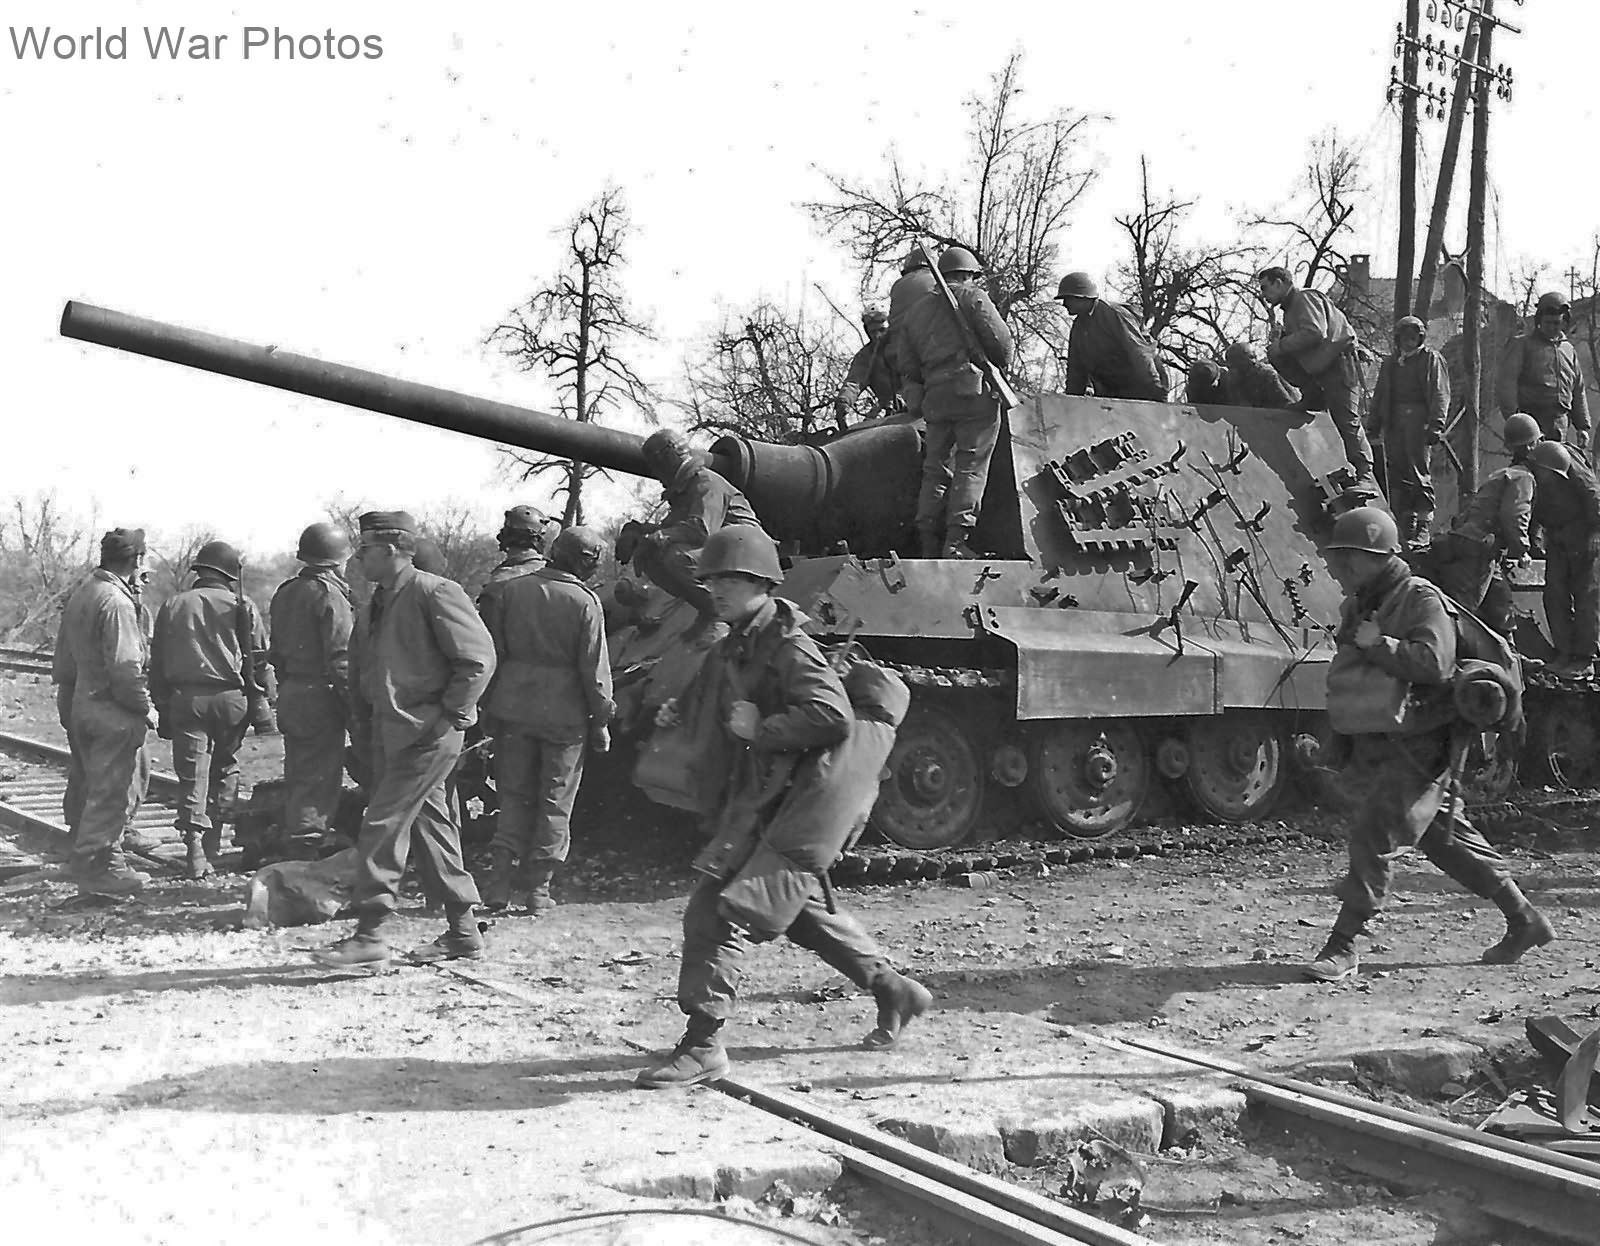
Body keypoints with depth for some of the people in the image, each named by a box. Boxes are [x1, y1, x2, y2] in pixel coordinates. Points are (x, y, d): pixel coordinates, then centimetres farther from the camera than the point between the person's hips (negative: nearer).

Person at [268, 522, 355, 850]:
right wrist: (353, 706, -15)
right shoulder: (330, 595, -13)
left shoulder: (284, 593, 13)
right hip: (321, 697, -8)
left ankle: (293, 839, 23)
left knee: (296, 777, 16)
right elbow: (341, 659, -18)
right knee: (320, 779, -4)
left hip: (289, 696, 9)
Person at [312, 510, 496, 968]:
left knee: (383, 824, -11)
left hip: (426, 736, -9)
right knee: (430, 827, 11)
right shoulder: (372, 609, 16)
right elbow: (359, 670, 26)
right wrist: (365, 719, 15)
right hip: (389, 735, 9)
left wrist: (450, 713, -14)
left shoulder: (434, 594, -11)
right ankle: (463, 932, 18)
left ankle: (370, 932, -7)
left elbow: (479, 658, -14)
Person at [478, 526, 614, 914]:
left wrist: (489, 705, 11)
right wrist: (601, 720, 1)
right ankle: (538, 888, 10)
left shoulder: (509, 591, 0)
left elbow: (492, 653, 4)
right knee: (555, 801, 9)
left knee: (514, 793, 14)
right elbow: (594, 668, -8)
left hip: (515, 707, 3)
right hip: (565, 711, -3)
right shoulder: (585, 602, -9)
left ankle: (500, 878, 4)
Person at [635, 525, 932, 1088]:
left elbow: (833, 716, -31)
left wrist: (760, 729, -26)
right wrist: (678, 712, 8)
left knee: (714, 914, -11)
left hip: (774, 807, -10)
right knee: (802, 908, 22)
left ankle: (702, 1044, -4)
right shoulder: (733, 646, 11)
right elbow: (706, 695, 29)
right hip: (746, 802, 10)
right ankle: (893, 991, 35)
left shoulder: (789, 649, -18)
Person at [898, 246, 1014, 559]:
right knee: (971, 466, -6)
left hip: (935, 396, 5)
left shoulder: (917, 309, 22)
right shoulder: (972, 298, 5)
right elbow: (1000, 341, -4)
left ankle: (929, 545, 3)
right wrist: (997, 367, 14)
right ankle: (957, 540, -15)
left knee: (936, 469, 8)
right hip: (974, 390, -5)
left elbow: (907, 363, 15)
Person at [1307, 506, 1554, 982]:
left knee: (1374, 836, -13)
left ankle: (1343, 947, -9)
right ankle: (1525, 921, 28)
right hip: (1382, 744, 10)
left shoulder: (1421, 599, -14)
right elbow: (1347, 669, 27)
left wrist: (1377, 644, -23)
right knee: (1445, 837, 16)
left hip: (1421, 745, -10)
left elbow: (1432, 662, -30)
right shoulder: (1358, 605, 13)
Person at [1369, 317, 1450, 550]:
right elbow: (1379, 396, 24)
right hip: (1393, 424, 6)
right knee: (1396, 475, 3)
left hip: (1418, 422, -6)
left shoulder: (1431, 359, 4)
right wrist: (1372, 424, 13)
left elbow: (1439, 395, -5)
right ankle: (1405, 528, 9)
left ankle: (1423, 528, -7)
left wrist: (1435, 425, -16)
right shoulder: (1389, 363, 22)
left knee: (1420, 474, -8)